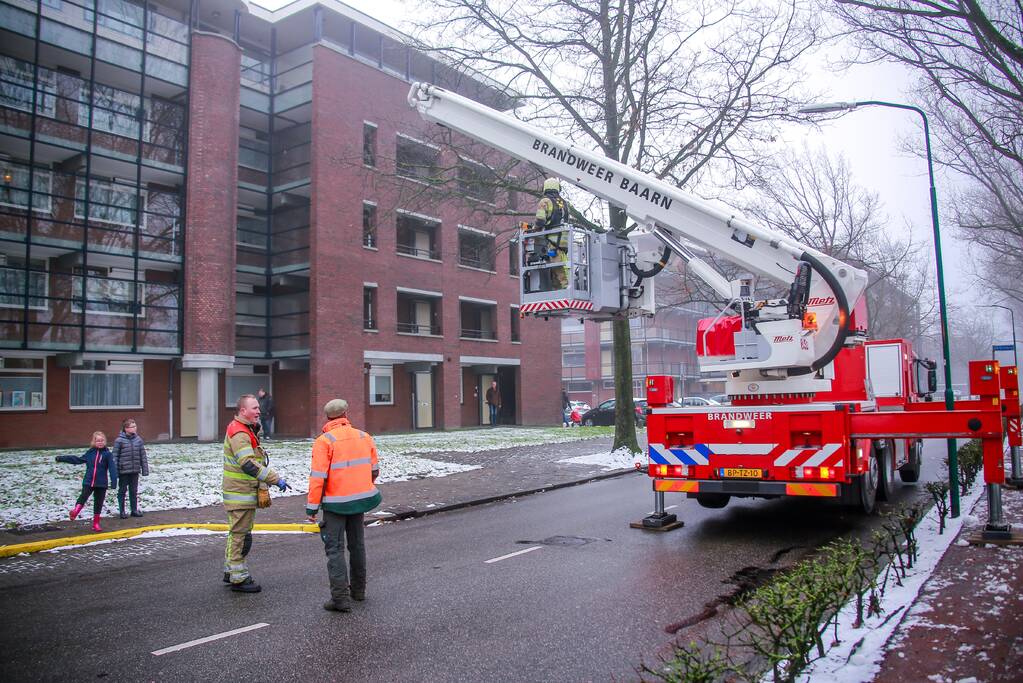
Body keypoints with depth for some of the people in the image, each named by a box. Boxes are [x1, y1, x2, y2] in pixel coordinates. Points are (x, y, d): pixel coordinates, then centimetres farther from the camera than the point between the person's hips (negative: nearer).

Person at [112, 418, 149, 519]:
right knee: (122, 491, 8)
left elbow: (143, 456, 6)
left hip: (135, 470, 4)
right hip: (123, 471, -4)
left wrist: (145, 469, 6)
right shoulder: (119, 440, -10)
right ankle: (121, 511, 19)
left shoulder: (138, 440, 2)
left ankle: (134, 510, 23)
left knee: (134, 491, 13)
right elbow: (115, 456, -8)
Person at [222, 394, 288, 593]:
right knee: (241, 535, -3)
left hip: (245, 492, 11)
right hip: (241, 494, -11)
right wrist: (275, 479, -29)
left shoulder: (246, 430, 14)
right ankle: (238, 578, 4)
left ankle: (230, 571, 32)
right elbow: (249, 465, -30)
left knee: (236, 533, 20)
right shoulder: (239, 433, -20)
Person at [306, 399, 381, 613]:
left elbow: (318, 477, -16)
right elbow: (374, 470, 11)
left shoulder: (324, 441, -12)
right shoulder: (364, 437, 4)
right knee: (357, 544, 18)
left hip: (335, 503, -5)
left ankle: (341, 597, -3)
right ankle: (358, 589, 30)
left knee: (335, 548, 1)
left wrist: (311, 507, -11)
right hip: (360, 499, 5)